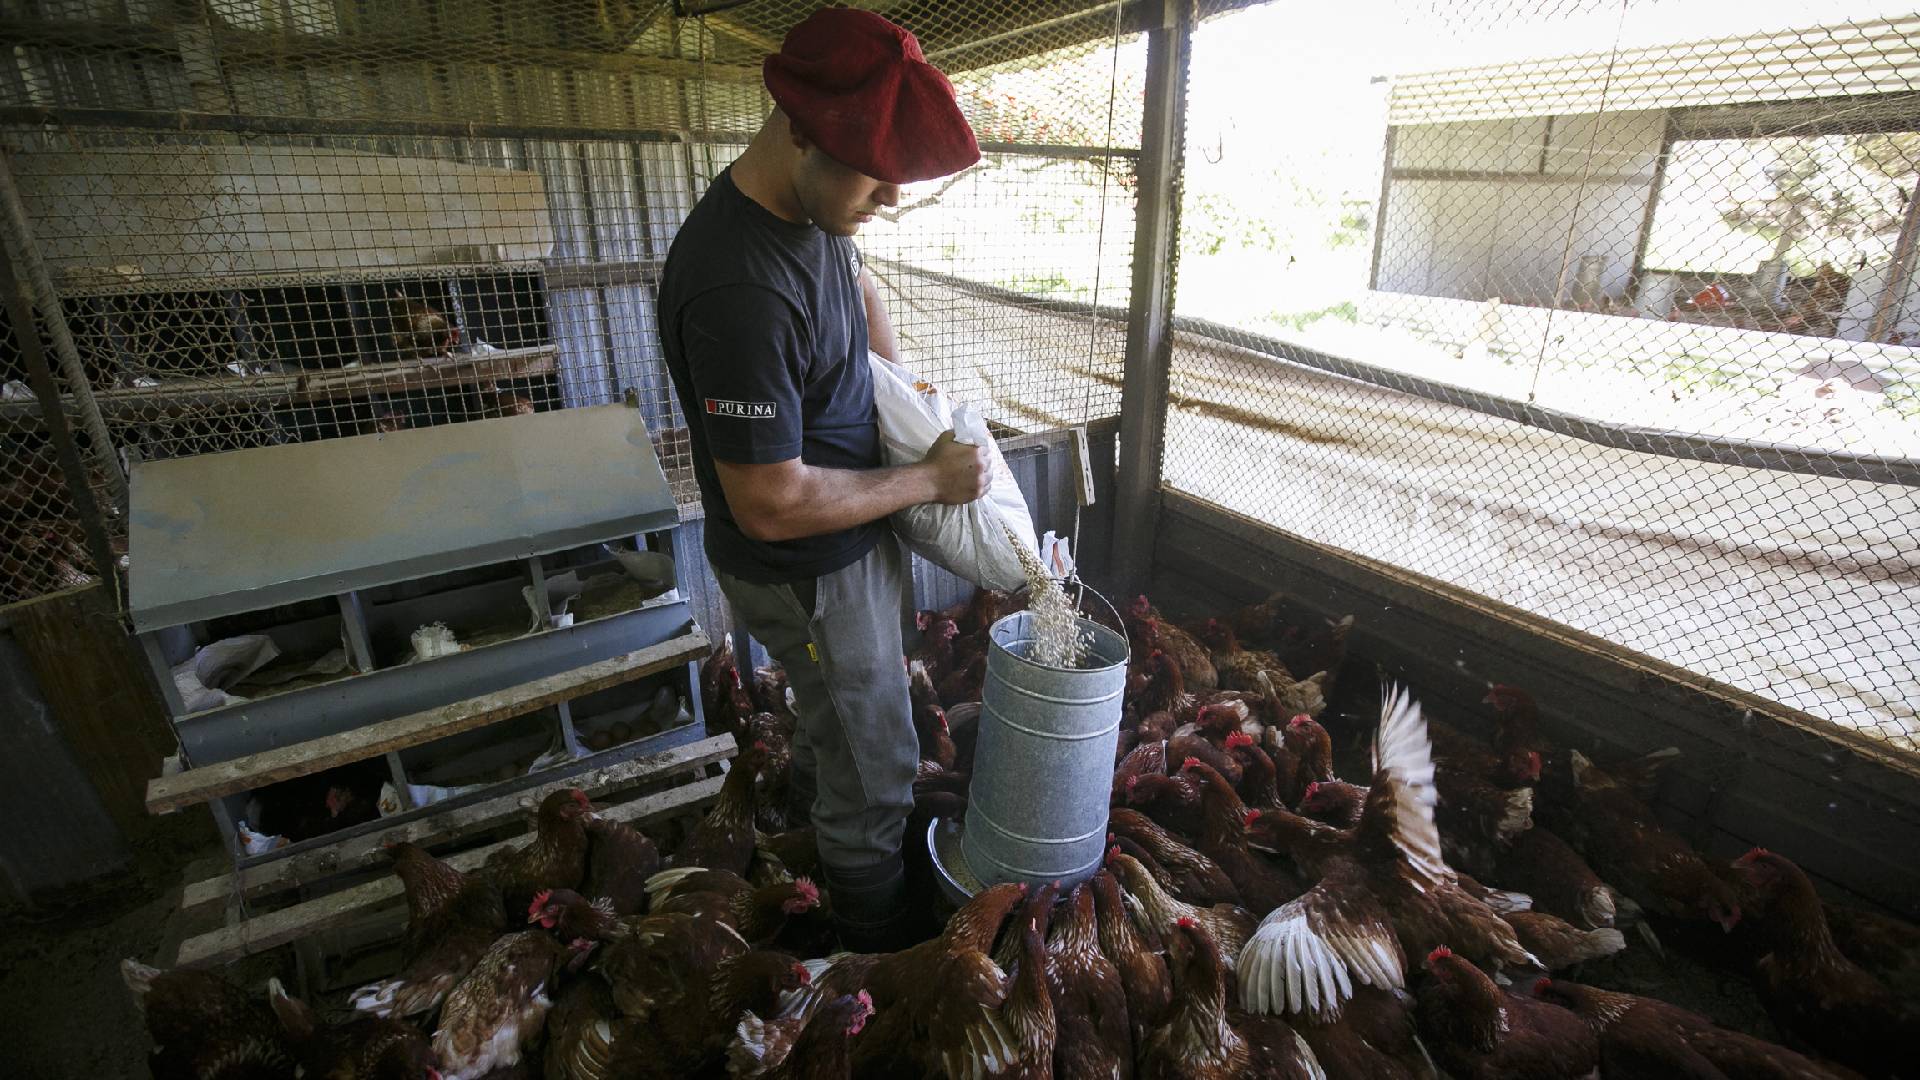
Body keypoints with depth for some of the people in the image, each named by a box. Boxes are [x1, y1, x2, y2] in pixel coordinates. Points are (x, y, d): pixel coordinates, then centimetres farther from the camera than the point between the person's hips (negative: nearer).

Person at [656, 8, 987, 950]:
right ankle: (881, 946, 37)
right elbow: (772, 505, -31)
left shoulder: (814, 203, -4)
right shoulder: (740, 289, -34)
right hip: (809, 573, -9)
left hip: (858, 532, 9)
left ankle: (811, 791, 62)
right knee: (872, 775, 11)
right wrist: (929, 480, -20)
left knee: (840, 709, 32)